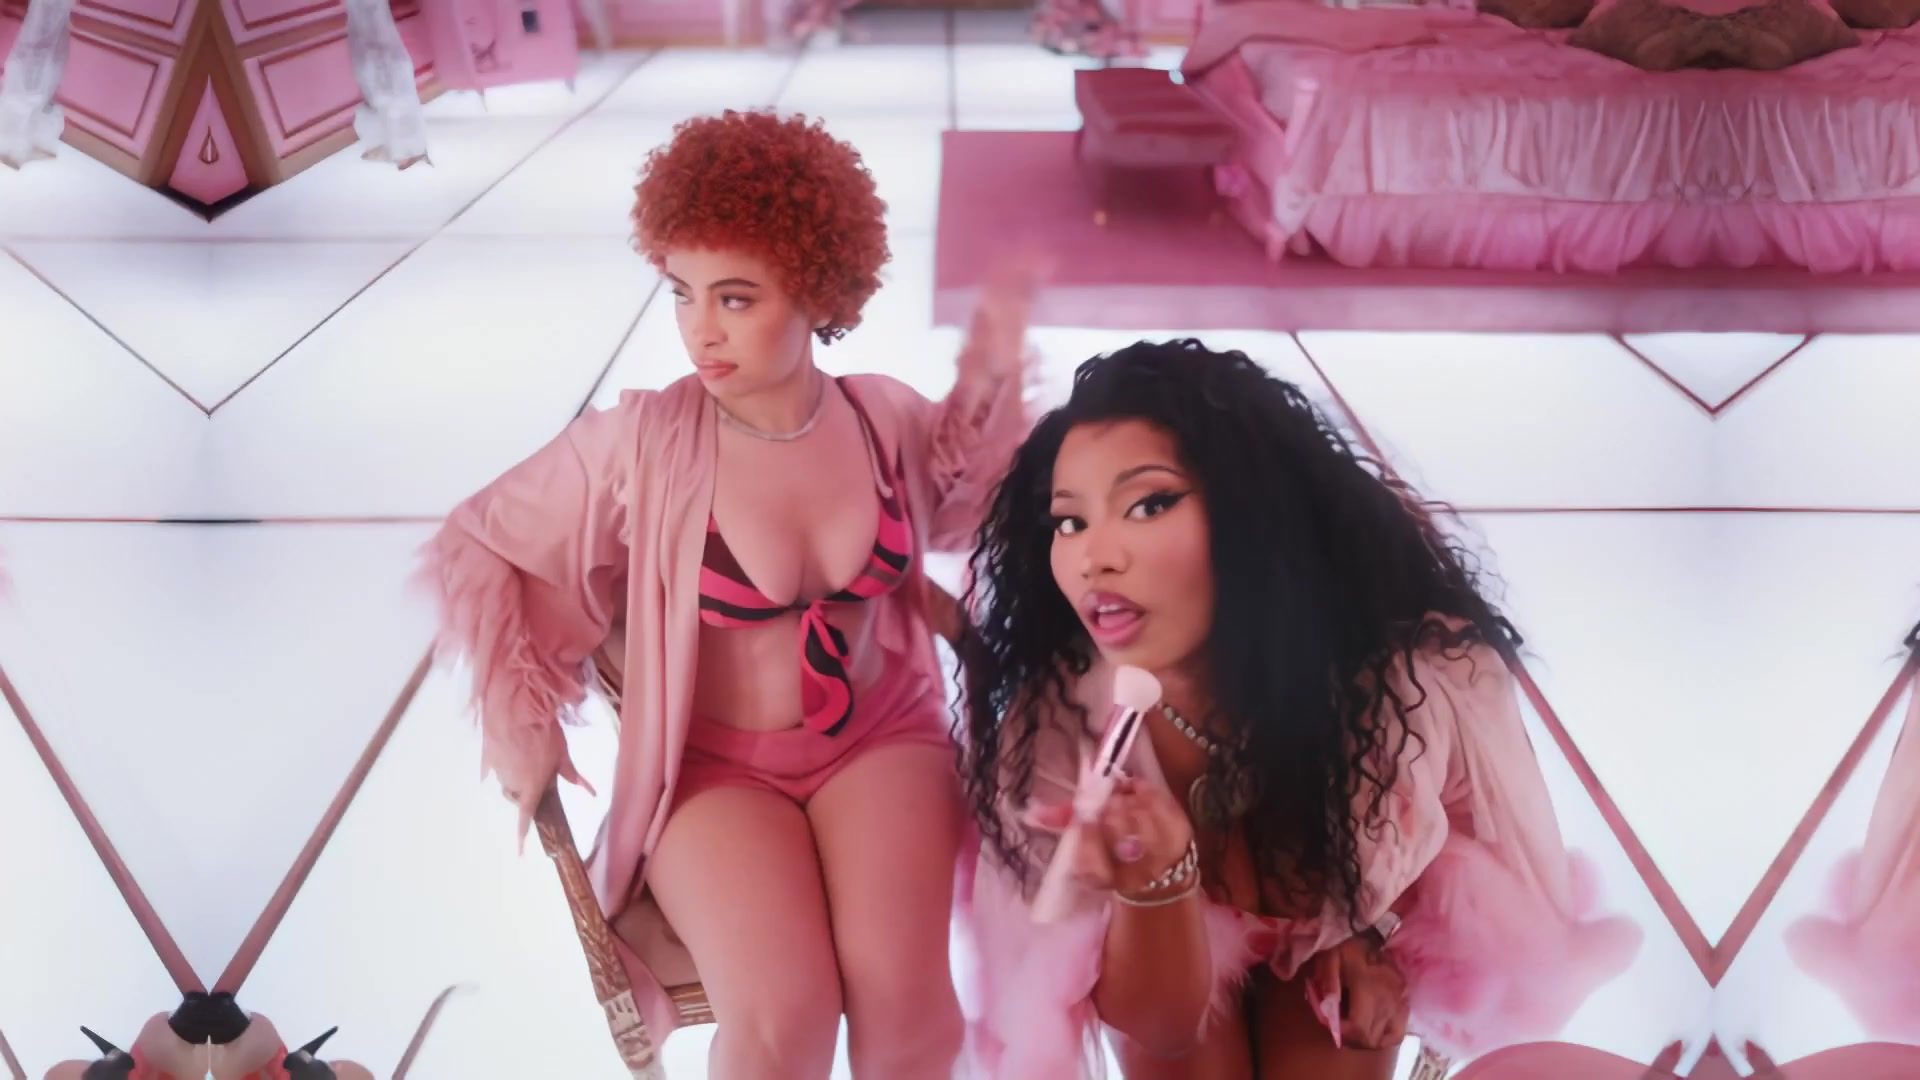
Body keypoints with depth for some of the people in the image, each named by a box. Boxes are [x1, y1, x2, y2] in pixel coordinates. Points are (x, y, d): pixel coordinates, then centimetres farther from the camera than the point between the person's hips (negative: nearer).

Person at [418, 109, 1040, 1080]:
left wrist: (992, 379, 1)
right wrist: (519, 726, -4)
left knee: (901, 995, -24)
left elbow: (973, 521, 17)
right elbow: (476, 550, 0)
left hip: (881, 737, 2)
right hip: (717, 764, -2)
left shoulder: (887, 415, -5)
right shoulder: (641, 441, -14)